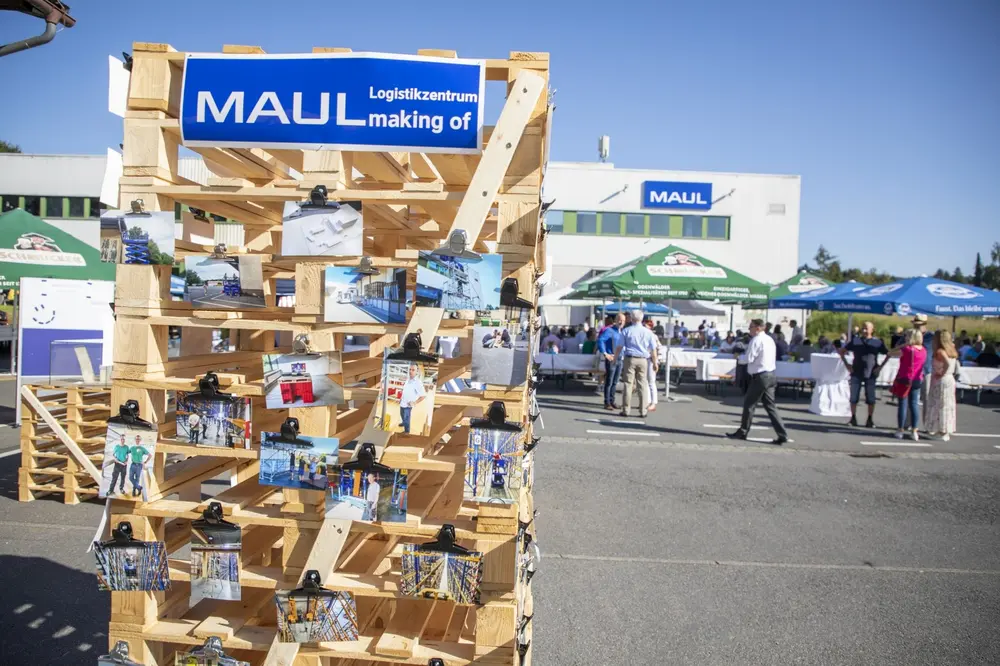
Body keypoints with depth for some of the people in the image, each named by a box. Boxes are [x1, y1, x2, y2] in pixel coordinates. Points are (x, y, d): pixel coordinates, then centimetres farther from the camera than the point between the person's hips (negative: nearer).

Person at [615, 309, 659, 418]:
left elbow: (620, 347, -1)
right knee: (643, 385, 6)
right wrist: (655, 363, 9)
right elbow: (653, 349, 2)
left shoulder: (626, 331, -2)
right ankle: (643, 411, 6)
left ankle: (626, 410, 5)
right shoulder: (648, 332, 1)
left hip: (629, 359, -1)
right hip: (643, 360, 1)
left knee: (628, 384, 3)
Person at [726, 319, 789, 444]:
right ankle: (782, 435, 4)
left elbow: (748, 358, -18)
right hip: (770, 375, 9)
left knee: (749, 404, 3)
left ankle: (742, 432, 13)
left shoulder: (756, 340, -14)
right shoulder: (769, 339, 15)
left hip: (760, 376, -9)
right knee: (770, 405, 9)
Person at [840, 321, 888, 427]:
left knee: (870, 398, 3)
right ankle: (853, 418, 12)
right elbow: (841, 351, 10)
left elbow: (888, 354, 8)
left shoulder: (877, 342, 1)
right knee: (854, 397, 2)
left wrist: (881, 366, -1)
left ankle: (870, 420, 12)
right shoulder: (855, 340, 4)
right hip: (856, 373, 1)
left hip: (870, 374, -1)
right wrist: (847, 364, 2)